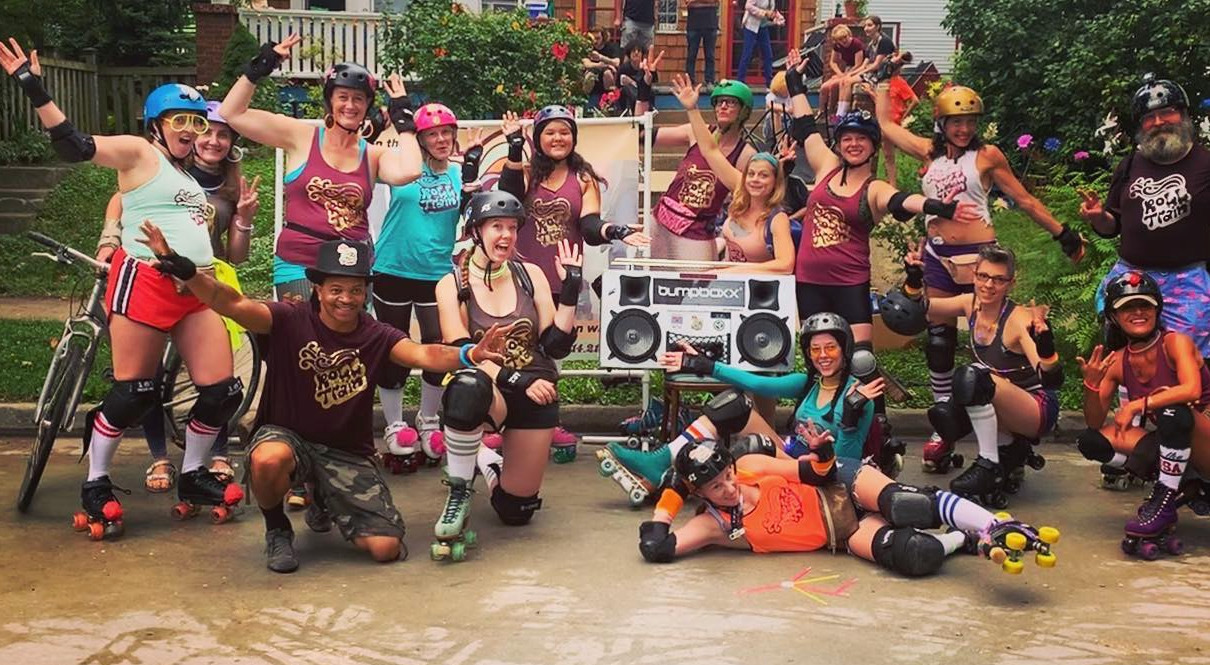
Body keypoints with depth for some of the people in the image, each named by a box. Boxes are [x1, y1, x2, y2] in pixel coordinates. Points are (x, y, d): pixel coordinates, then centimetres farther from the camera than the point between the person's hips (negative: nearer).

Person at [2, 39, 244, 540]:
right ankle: (95, 485, 15)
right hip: (145, 283, -7)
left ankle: (192, 476, 22)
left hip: (196, 290, 7)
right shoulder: (138, 152, -1)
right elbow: (76, 146, -15)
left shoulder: (191, 172, 21)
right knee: (132, 394, -4)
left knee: (222, 392, 2)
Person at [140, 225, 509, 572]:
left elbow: (425, 355, -25)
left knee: (387, 548, -9)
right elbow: (235, 305, -25)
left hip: (348, 453, 2)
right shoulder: (291, 320, -11)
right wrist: (185, 270, -41)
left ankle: (325, 504, 26)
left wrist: (468, 354, -46)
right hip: (286, 434, -2)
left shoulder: (376, 337, -7)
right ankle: (277, 530, -3)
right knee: (269, 459, -40)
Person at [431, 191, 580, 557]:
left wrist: (569, 292, -11)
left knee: (517, 510, 4)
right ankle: (459, 497, -22)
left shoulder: (531, 275, 4)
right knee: (467, 388, -42)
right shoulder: (452, 285, -3)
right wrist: (515, 379, -27)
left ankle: (487, 460, 38)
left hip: (535, 395, 3)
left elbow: (557, 345, 0)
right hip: (487, 392, -3)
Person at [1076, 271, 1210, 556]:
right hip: (1172, 445, 6)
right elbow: (1096, 422, -2)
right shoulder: (1117, 361, 0)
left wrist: (1137, 405, -32)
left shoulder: (1175, 342, -13)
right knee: (1092, 441, -11)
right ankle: (1179, 488, -4)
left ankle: (1164, 504, -22)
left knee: (1173, 411, -36)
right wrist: (1091, 384, -20)